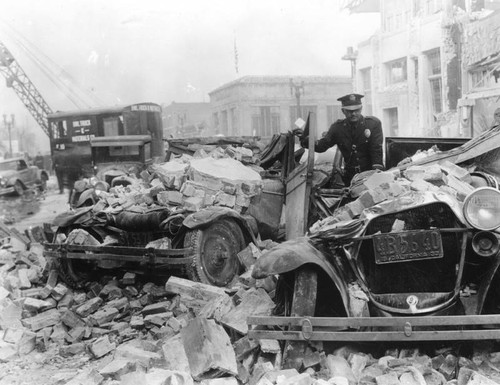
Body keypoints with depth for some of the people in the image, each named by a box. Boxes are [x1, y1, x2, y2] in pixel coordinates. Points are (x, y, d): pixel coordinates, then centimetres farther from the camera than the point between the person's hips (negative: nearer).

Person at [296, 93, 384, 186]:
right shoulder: (338, 127, 5)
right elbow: (321, 146, -1)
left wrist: (377, 170, -22)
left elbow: (376, 149, -10)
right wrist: (305, 139, -18)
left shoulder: (374, 123, -3)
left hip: (371, 174, -2)